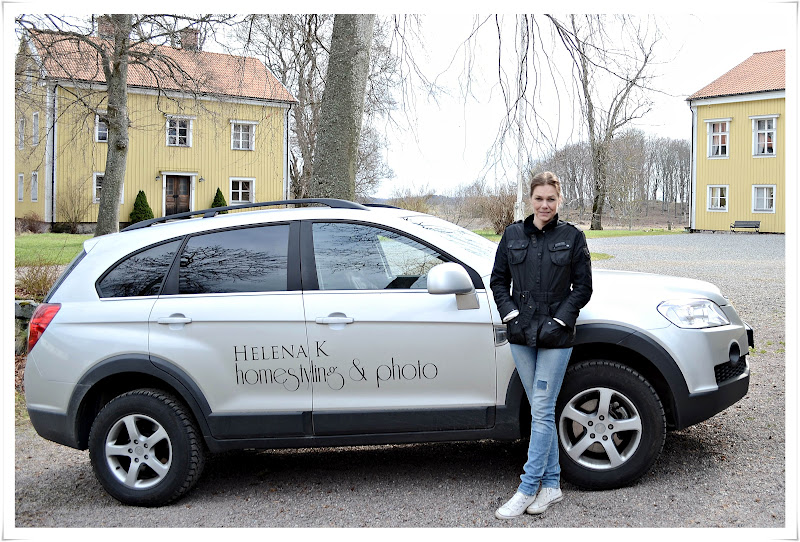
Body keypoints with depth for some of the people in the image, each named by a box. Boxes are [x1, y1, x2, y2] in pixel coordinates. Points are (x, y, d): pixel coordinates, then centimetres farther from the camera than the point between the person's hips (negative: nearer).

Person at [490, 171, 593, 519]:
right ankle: (551, 486, 19)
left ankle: (527, 490, 2)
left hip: (556, 336, -3)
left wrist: (558, 320, -9)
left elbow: (583, 287, 1)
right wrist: (511, 314, -3)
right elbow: (498, 280, 10)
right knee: (540, 411, 10)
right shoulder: (513, 235, 7)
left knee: (542, 412, -4)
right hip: (521, 334, 3)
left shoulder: (572, 237, 0)